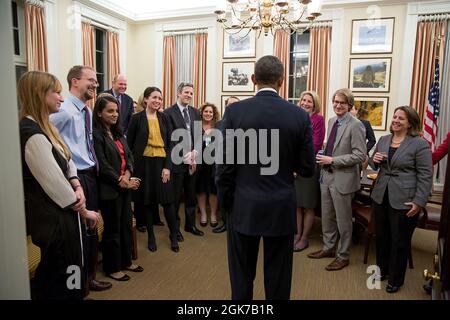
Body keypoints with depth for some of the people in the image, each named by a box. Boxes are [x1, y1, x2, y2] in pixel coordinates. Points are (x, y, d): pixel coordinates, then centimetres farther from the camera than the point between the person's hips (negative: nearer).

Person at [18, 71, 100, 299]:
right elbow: (55, 184, -23)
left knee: (67, 275, 23)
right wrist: (84, 211, -10)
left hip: (60, 215, 9)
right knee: (60, 281, 9)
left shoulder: (42, 128, 9)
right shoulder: (32, 135, -23)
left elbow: (67, 162, 11)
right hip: (53, 219, -9)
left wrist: (78, 188, -7)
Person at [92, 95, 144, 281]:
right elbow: (102, 165, -17)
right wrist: (121, 182, -13)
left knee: (126, 225, 15)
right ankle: (112, 268, 23)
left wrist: (127, 175, -9)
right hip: (110, 189, -7)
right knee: (112, 229, 6)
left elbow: (128, 155, 9)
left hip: (125, 186, 7)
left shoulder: (118, 132, 12)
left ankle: (125, 261, 32)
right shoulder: (96, 134, -12)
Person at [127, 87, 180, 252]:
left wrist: (167, 166, -6)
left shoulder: (164, 118, 6)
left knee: (168, 199, 1)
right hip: (144, 163, -1)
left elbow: (170, 144, 4)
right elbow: (130, 144, 1)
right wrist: (132, 166, -3)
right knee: (147, 200, 7)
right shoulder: (137, 118, -1)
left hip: (162, 163, 2)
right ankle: (151, 236, 23)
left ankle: (173, 235, 17)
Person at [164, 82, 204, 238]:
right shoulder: (169, 113, -6)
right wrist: (185, 156, -14)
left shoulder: (195, 112, 11)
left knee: (191, 195, 15)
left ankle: (190, 224, 31)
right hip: (177, 161, -5)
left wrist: (195, 152, -6)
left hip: (192, 160, 5)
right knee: (175, 196, 6)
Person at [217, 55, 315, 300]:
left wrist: (226, 202, 5)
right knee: (278, 278, 16)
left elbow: (224, 165, -9)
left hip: (244, 208, -1)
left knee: (241, 276, 16)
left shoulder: (235, 111, -9)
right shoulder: (300, 115, -6)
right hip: (282, 209, 1)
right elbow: (307, 169, -2)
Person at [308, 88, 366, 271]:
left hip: (342, 178, -7)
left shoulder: (355, 125, -14)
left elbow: (360, 155, -18)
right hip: (326, 175, 7)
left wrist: (332, 160, -20)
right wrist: (324, 156, 2)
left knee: (343, 220, 8)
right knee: (327, 216, 18)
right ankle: (328, 248, 36)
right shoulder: (331, 121, 9)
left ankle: (343, 256, 25)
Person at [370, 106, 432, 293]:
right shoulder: (383, 140, 8)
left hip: (404, 201, -5)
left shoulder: (419, 144, -9)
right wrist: (374, 159, -4)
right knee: (381, 237, 16)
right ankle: (382, 270, 36)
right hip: (381, 197, 5)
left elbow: (425, 175, -11)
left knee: (399, 241, 9)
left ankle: (395, 279, 27)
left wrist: (419, 202, -16)